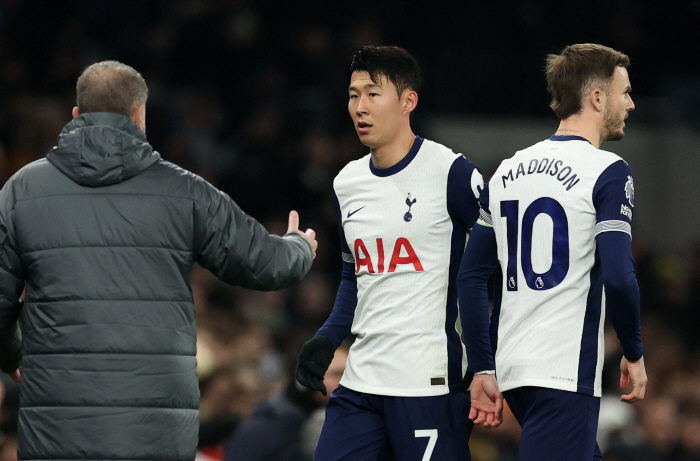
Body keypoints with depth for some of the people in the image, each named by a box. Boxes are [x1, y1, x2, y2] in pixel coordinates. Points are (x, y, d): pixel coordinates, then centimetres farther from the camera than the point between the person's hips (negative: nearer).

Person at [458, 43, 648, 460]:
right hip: (567, 373, -8)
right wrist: (634, 353, -1)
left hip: (512, 366, 8)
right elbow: (618, 277, -16)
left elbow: (471, 277, 14)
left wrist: (483, 369, 16)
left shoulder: (508, 171, 14)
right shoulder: (609, 172, -7)